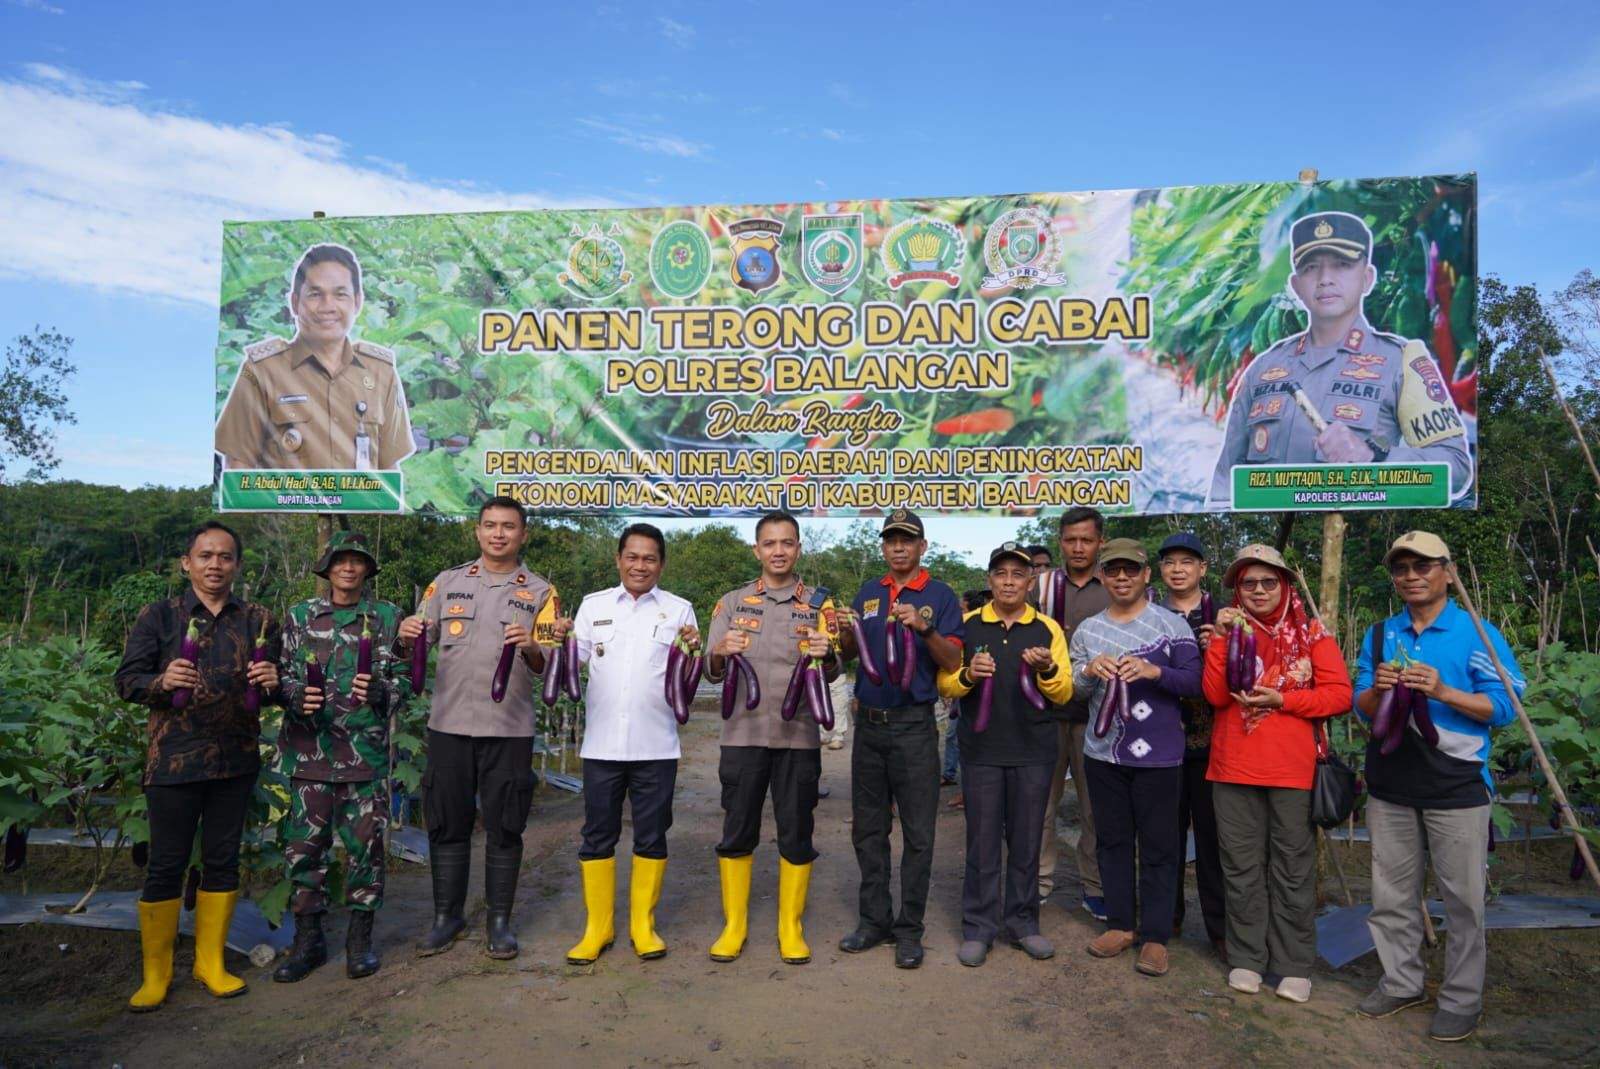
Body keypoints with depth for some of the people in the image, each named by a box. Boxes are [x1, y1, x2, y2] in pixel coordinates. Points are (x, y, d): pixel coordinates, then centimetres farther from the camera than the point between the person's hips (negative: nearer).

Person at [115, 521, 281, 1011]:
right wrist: (162, 682, -23)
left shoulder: (259, 621, 7)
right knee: (165, 865, 4)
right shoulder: (158, 616, 2)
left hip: (236, 761, 2)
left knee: (222, 861, 11)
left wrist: (272, 684, -15)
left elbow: (277, 691, 8)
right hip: (174, 760, -2)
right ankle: (155, 974, 20)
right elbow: (126, 680, -2)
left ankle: (211, 962, 25)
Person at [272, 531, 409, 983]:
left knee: (365, 845, 4)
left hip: (366, 750, -1)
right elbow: (283, 673, 9)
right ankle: (308, 939, 22)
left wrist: (380, 691, -17)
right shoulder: (300, 616, 8)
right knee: (304, 844, 6)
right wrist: (297, 696, -12)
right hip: (310, 748, 2)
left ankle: (360, 938, 19)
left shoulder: (388, 618, 4)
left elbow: (404, 678, 3)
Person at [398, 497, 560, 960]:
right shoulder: (447, 583, 10)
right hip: (450, 723, 2)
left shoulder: (540, 592, 4)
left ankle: (499, 920, 20)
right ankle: (447, 916, 25)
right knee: (447, 824, 9)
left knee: (504, 827, 6)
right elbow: (418, 645, 9)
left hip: (509, 728, -1)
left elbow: (548, 665, -2)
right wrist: (407, 637, -13)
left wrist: (531, 647, -23)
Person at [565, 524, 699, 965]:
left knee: (651, 838, 8)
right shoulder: (593, 605, 7)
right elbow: (573, 663, 6)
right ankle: (597, 927, 22)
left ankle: (643, 924, 23)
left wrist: (693, 651, -18)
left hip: (655, 746, -1)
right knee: (597, 837, 8)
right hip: (601, 743, 1)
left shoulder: (679, 610, 5)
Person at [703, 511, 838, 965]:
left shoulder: (819, 604, 7)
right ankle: (733, 926, 21)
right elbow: (711, 672, 3)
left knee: (796, 834, 5)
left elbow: (831, 673, -1)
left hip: (799, 736, 0)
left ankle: (791, 929, 20)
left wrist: (825, 656, -25)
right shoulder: (732, 602, 8)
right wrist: (722, 653, -20)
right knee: (736, 833, 6)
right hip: (743, 733, 1)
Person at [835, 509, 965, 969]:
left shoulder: (940, 596, -1)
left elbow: (954, 662, -8)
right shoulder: (868, 592, 12)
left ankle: (909, 930, 12)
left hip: (914, 727, -4)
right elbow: (850, 656, 13)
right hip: (869, 723, 5)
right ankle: (875, 921, 23)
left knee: (917, 834, 1)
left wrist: (924, 628, -25)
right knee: (867, 829, 11)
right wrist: (846, 631, -8)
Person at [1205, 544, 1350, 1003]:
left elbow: (1340, 694, -5)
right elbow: (1216, 695, -6)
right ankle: (1246, 958, 20)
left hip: (1292, 768, -2)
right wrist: (1221, 638, -13)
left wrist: (1282, 699, -14)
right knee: (1242, 866, 9)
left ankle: (1294, 965, 18)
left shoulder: (1311, 633, 2)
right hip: (1234, 767, 2)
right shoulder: (1230, 630, 7)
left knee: (1292, 867, 7)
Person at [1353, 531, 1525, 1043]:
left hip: (1456, 787, -4)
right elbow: (1361, 708, 10)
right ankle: (1402, 982, 28)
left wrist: (1444, 692, -23)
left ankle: (1462, 999, 18)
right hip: (1390, 784, 4)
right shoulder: (1379, 634, 10)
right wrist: (1378, 690, -12)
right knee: (1392, 894, 12)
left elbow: (1503, 708, -9)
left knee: (1463, 897, 3)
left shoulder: (1478, 633, -3)